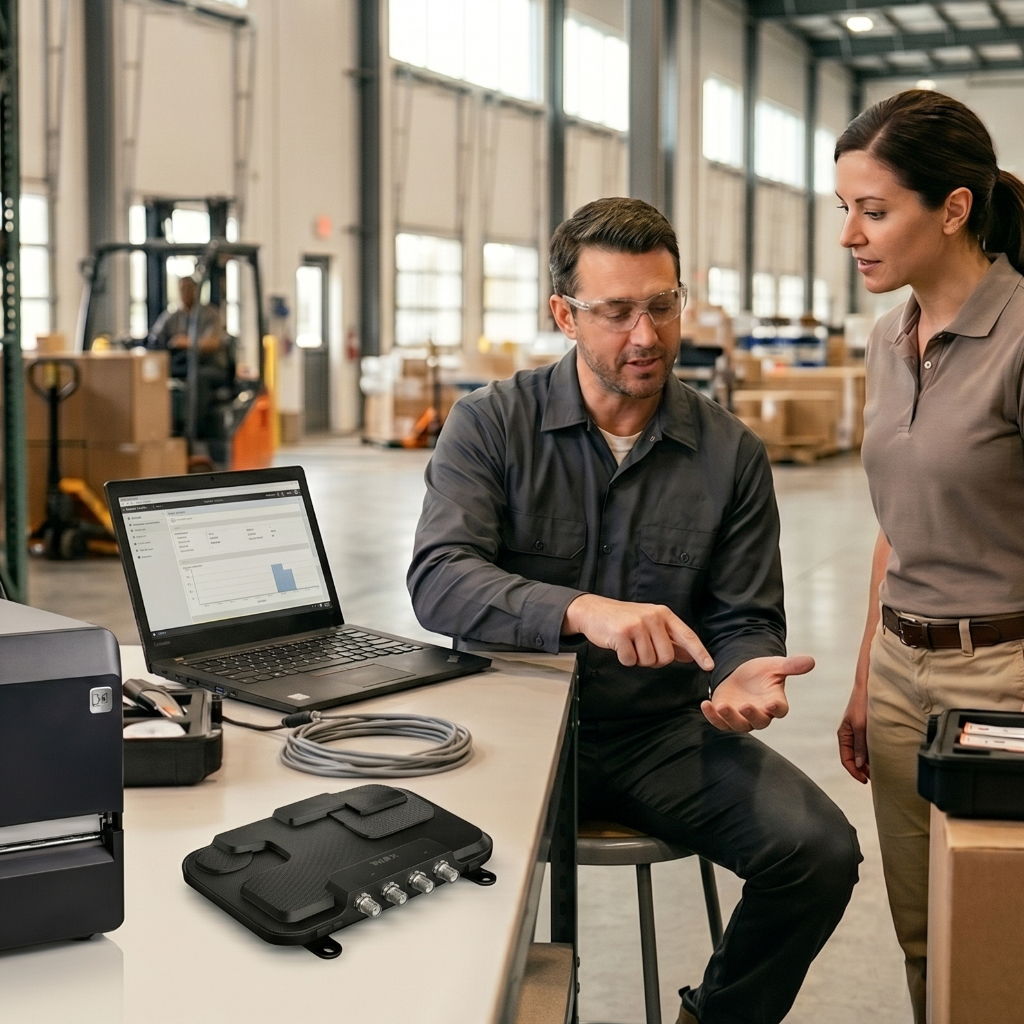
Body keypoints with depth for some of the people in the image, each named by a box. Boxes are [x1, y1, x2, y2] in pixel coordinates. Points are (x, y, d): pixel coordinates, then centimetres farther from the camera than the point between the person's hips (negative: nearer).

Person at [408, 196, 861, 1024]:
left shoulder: (732, 454, 3)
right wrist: (581, 611, -34)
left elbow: (745, 621, 5)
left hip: (666, 731, 2)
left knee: (820, 851, -18)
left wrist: (744, 675, -20)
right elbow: (439, 581, -17)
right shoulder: (491, 425, -3)